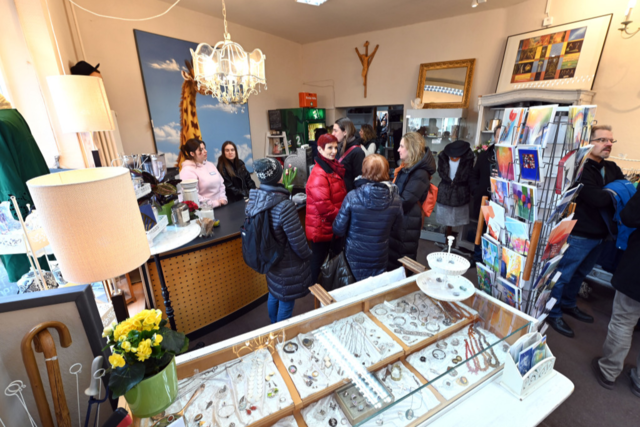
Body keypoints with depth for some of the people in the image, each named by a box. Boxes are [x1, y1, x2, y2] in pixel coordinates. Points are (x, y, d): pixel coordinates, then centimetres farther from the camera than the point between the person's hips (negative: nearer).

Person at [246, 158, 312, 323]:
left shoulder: (254, 199, -10)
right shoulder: (284, 206, -33)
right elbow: (298, 242, -25)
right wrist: (309, 256, -5)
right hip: (287, 266, -8)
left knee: (273, 296, 28)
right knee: (285, 303, 14)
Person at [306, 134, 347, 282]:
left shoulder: (334, 168, 9)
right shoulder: (319, 174, -22)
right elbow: (323, 205, -28)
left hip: (332, 224, 10)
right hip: (322, 227, -10)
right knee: (318, 260, 7)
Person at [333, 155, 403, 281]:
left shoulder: (352, 197, -21)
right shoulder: (396, 200, -14)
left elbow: (338, 229, -13)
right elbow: (396, 228, 1)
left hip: (355, 256, -1)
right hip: (380, 258, 2)